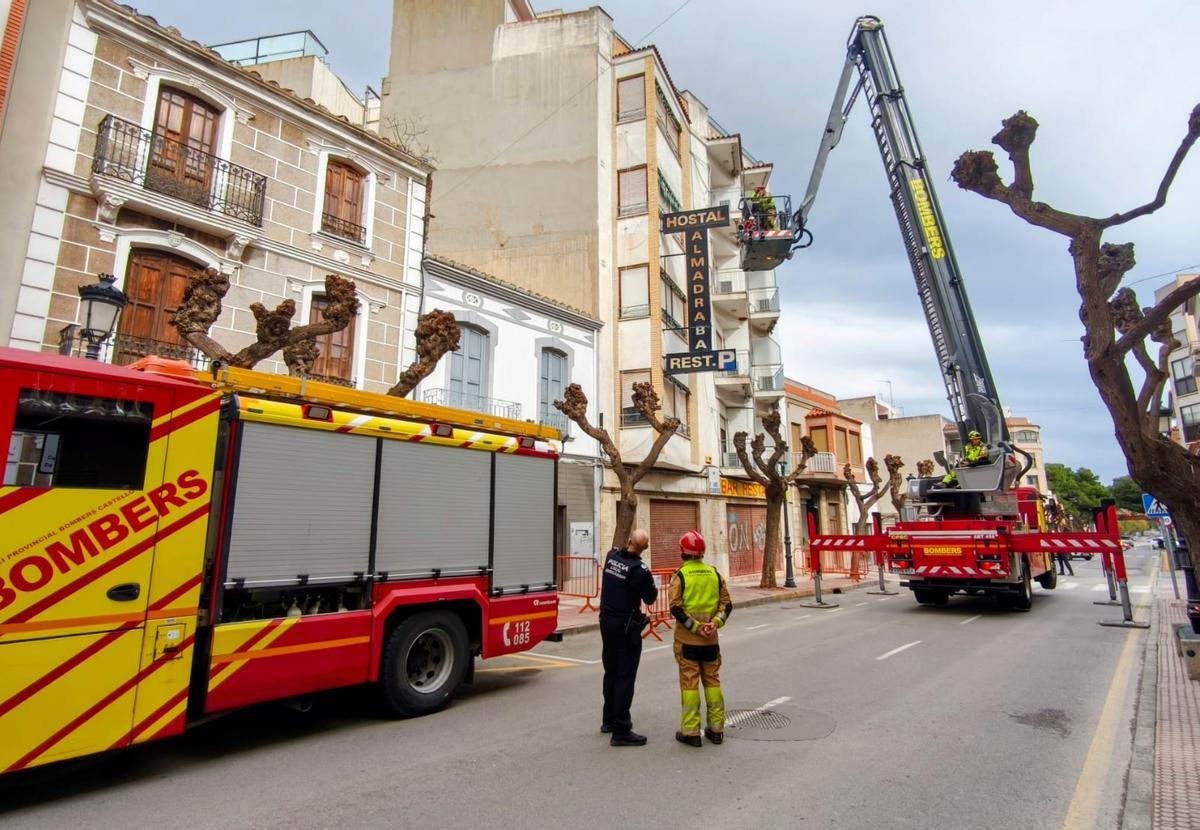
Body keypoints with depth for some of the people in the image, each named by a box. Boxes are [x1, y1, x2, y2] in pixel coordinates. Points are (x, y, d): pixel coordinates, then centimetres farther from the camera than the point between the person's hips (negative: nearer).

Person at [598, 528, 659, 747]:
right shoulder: (640, 570, -21)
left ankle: (609, 720, 34)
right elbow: (650, 599, -7)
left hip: (606, 620, 7)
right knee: (625, 677, 0)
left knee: (611, 672, 20)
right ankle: (621, 731, 4)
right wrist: (653, 587, 10)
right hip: (626, 626, -7)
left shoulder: (611, 556, -4)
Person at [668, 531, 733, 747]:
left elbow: (676, 608, -17)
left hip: (687, 640, -4)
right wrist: (716, 622, -9)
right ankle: (716, 729, 22)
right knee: (712, 681, 15)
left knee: (690, 683, 4)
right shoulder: (714, 573, 4)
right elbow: (726, 604, 1)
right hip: (710, 640, 4)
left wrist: (696, 627, -14)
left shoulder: (680, 575, -10)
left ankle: (690, 731, 9)